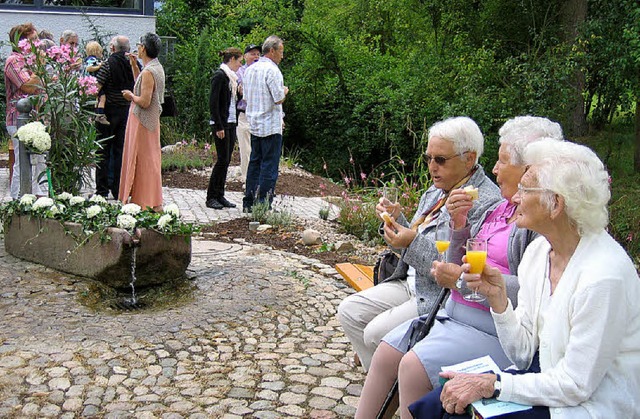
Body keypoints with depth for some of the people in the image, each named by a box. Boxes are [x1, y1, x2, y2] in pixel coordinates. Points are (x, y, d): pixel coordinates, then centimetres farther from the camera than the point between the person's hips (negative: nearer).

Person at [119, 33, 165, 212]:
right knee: (150, 159, 14)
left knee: (144, 160, -3)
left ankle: (152, 203, 2)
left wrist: (131, 96, -6)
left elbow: (144, 101, -24)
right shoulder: (157, 67, 10)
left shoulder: (148, 72, -20)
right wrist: (134, 65, 17)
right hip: (151, 119, 10)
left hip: (142, 122, -10)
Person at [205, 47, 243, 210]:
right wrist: (219, 127, -19)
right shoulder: (220, 75, -11)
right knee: (223, 159, -7)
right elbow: (213, 103, -16)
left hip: (231, 123, 9)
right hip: (222, 124, -9)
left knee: (226, 160, 8)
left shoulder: (231, 76, 16)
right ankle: (211, 197, 0)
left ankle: (220, 196, 13)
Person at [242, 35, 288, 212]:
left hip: (254, 124, 8)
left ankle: (249, 203, 16)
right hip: (271, 126, -8)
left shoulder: (250, 69, 12)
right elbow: (279, 98, -17)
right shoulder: (272, 70, -13)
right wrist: (285, 91, 4)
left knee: (254, 162, 13)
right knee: (269, 166, -4)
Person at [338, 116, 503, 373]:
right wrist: (396, 220, -1)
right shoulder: (435, 192, 11)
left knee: (376, 333, -21)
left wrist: (414, 242, -26)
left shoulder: (487, 202, -18)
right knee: (349, 311, 1)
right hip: (411, 283, 10)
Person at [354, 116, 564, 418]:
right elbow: (458, 264, 16)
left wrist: (463, 279, -18)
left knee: (413, 366, -22)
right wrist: (459, 224, -2)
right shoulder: (500, 209, 14)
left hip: (492, 331, -9)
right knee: (385, 353, 0)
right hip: (454, 314, 9)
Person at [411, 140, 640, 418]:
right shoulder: (538, 250, -1)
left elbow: (576, 385, -20)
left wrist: (490, 384, -19)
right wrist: (497, 298, -13)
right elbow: (524, 354, 3)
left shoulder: (603, 275, -25)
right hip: (546, 374, 7)